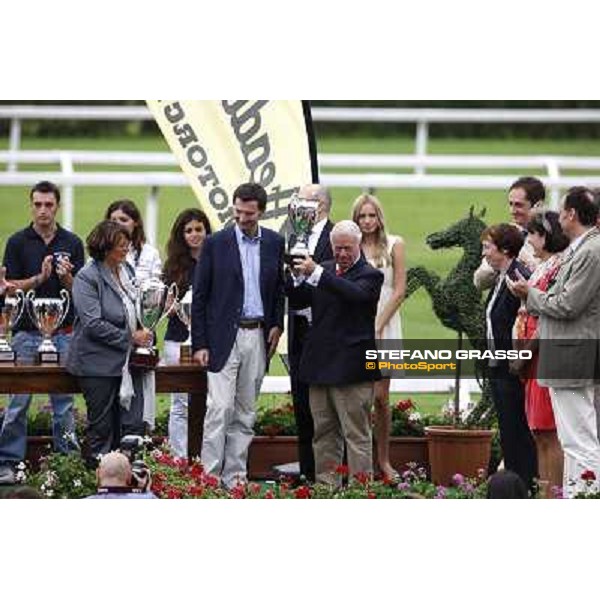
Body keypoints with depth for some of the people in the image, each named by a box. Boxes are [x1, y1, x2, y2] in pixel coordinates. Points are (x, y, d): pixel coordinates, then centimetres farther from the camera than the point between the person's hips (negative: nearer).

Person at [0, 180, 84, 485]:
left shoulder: (72, 243, 6)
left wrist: (66, 277, -16)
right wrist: (40, 278, -17)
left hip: (64, 332, 2)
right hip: (26, 332, -1)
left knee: (64, 401, 5)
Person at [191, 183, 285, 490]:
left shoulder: (274, 243, 7)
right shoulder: (216, 243, -3)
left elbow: (279, 289, 19)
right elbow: (199, 297, -1)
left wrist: (277, 325, 4)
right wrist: (199, 344, -6)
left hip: (258, 337, 4)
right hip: (224, 337, -4)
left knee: (245, 413, 7)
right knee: (220, 408, -11)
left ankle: (235, 477, 11)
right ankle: (209, 476, -11)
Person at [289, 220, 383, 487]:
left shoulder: (370, 275, -5)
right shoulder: (325, 270, 13)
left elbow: (355, 294, -25)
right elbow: (296, 296, 11)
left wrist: (316, 273, -29)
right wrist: (299, 276, -10)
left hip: (351, 369, -7)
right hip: (320, 365, 7)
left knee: (356, 434, -5)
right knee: (323, 433, 12)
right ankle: (326, 486, 18)